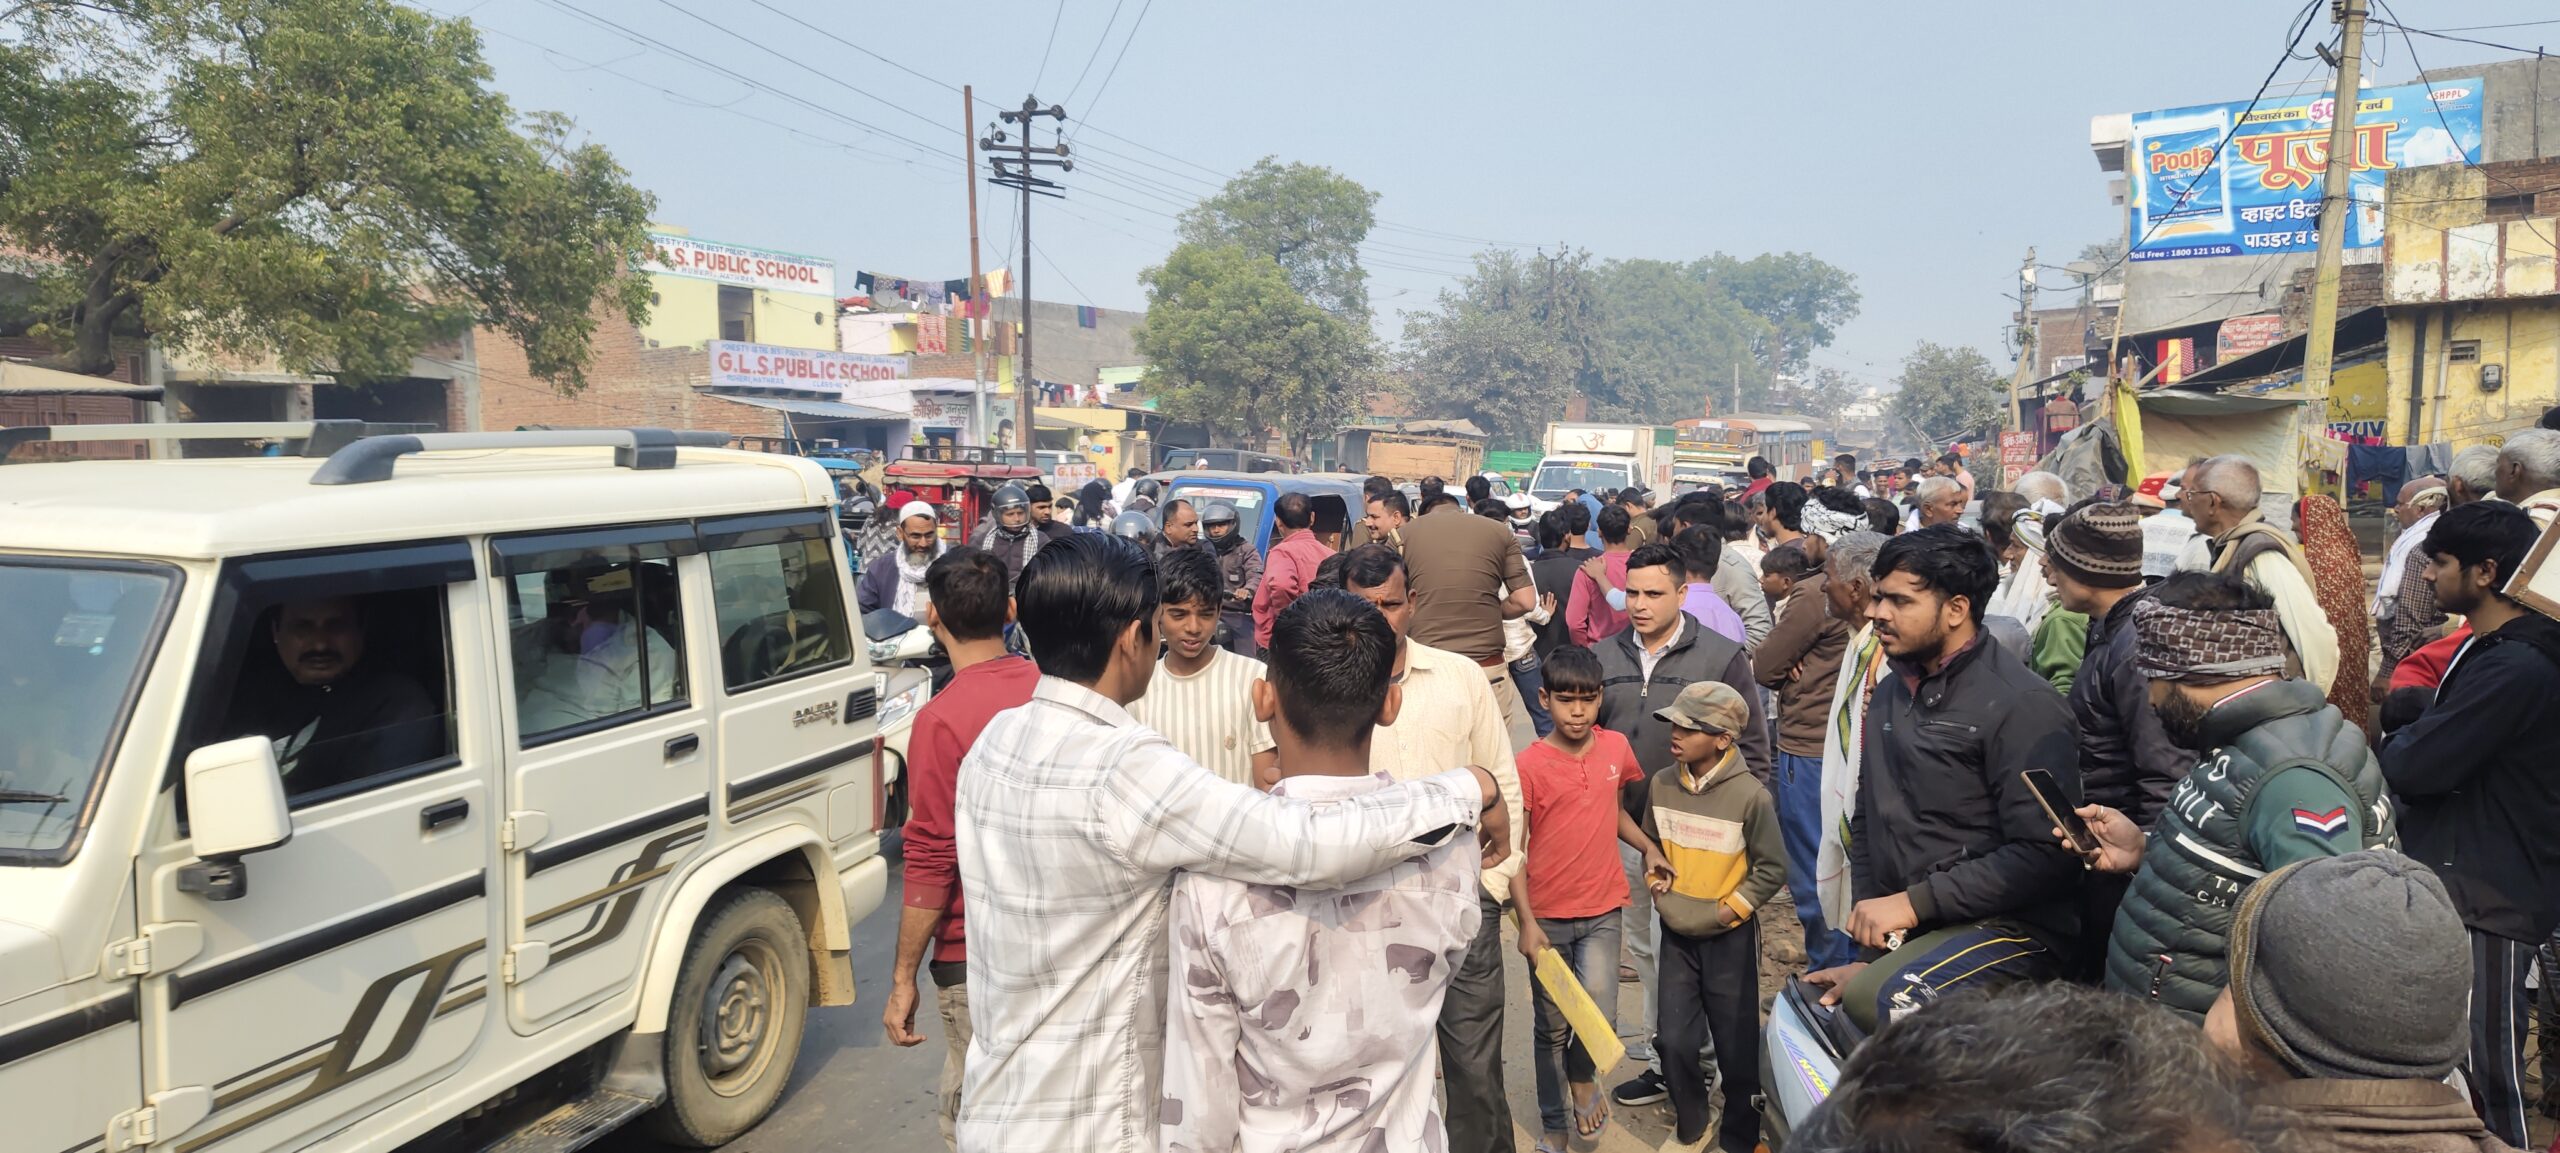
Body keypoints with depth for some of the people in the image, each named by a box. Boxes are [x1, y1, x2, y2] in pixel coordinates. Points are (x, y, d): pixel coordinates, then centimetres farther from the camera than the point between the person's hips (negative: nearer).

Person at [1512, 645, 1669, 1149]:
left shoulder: (1617, 748, -1)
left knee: (1600, 1012, -15)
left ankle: (1582, 1076, 18)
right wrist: (1527, 922, -14)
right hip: (1548, 916, -2)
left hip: (1603, 909, 2)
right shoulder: (1529, 764, -12)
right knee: (1553, 1027, 10)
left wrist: (1648, 848, 3)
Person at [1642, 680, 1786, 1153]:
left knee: (1737, 1044, 9)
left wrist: (1728, 910, -12)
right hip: (1677, 933, 3)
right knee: (1673, 1039, 4)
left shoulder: (1750, 795, -17)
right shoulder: (1661, 785, -5)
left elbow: (1772, 869, -9)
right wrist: (1658, 885, 0)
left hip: (1730, 937, -3)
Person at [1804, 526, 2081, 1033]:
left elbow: (2043, 853, -18)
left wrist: (1913, 903, -17)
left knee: (1885, 1000, -34)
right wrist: (1866, 951, 11)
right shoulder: (1891, 694, 15)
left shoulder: (2021, 705, -11)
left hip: (2010, 927, -8)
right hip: (1905, 932, 8)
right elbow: (1867, 824, 18)